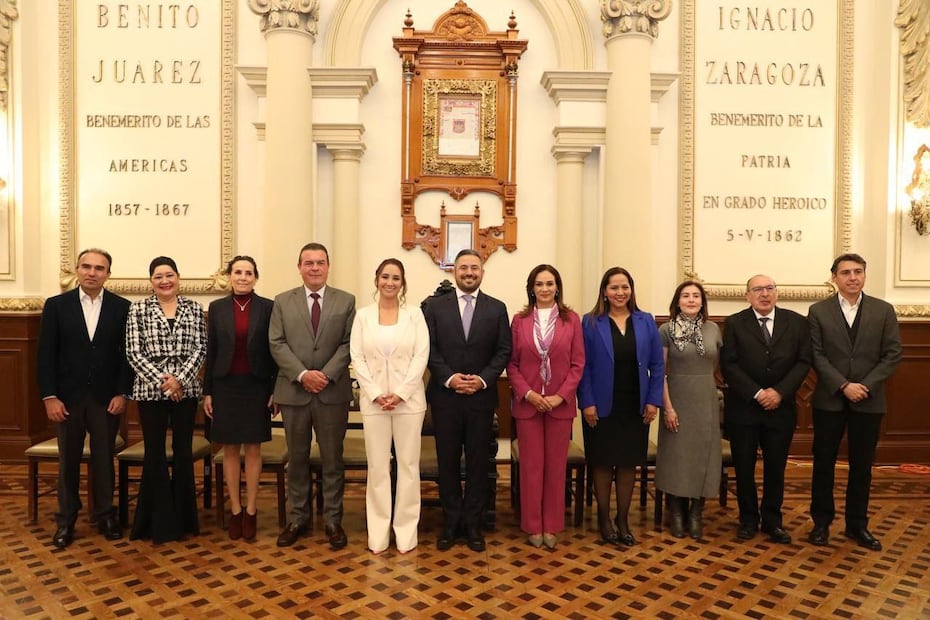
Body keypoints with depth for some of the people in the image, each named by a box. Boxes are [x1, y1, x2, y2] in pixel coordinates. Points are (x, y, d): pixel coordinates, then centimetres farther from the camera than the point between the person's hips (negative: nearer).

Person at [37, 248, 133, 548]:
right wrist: (49, 397, -7)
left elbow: (128, 353, 0)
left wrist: (122, 393, -6)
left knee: (104, 459, 8)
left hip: (106, 397, 0)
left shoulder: (122, 307, -1)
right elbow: (46, 354, -1)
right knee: (68, 461, 10)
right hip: (68, 396, 1)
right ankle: (66, 520, 24)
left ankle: (105, 515, 22)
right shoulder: (56, 305, 1)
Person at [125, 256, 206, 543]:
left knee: (183, 451, 8)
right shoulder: (138, 309, 1)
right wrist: (161, 379, -13)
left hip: (186, 389, 1)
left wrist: (180, 379, -13)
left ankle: (182, 518, 21)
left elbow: (200, 349, -1)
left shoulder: (194, 308, 4)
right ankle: (159, 520, 19)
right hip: (150, 390, -1)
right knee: (154, 453, 6)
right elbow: (133, 352, -4)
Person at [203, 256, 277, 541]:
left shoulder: (268, 307, -1)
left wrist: (276, 390, -4)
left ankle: (251, 510, 16)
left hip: (257, 386, -1)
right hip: (226, 385, 2)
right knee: (230, 449, 8)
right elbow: (211, 352, 5)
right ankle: (235, 510, 19)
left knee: (253, 448, 5)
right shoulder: (217, 308, 4)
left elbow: (274, 351, -1)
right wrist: (207, 391, 2)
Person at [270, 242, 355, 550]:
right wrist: (302, 374, -14)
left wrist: (327, 375, -14)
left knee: (332, 459, 7)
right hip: (294, 392, 1)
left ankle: (333, 520, 18)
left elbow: (349, 344, -2)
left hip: (333, 392, -1)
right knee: (297, 459, 12)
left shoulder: (346, 301, 4)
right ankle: (298, 518, 25)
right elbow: (277, 344, -1)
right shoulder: (282, 301, 6)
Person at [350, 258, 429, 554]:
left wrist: (400, 393, -12)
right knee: (377, 466, 7)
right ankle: (378, 532, 18)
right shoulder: (363, 315, 5)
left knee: (408, 464, 5)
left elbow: (421, 356, -4)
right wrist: (376, 394, -10)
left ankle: (406, 531, 17)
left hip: (408, 399, -1)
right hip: (373, 400, 1)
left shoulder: (414, 314, 3)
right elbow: (357, 358, 0)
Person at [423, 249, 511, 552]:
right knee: (447, 461, 8)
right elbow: (429, 349, -1)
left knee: (478, 461, 8)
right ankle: (451, 522, 22)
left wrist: (483, 379, -13)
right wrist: (449, 378, -14)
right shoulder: (435, 306, 4)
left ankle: (472, 523, 21)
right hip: (445, 396, 0)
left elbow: (504, 351, 1)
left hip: (481, 397, 0)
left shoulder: (497, 308, 5)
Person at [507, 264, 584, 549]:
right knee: (531, 466, 7)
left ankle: (552, 526, 23)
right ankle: (533, 526, 21)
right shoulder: (520, 320, 3)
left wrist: (560, 396, -10)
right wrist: (527, 393, -11)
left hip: (560, 404, 0)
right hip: (527, 404, 0)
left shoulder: (571, 320, 2)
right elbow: (511, 363, 1)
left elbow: (578, 363, -1)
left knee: (556, 465, 9)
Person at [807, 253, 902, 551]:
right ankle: (821, 522, 20)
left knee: (862, 465, 10)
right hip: (830, 400, -1)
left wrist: (866, 385, -12)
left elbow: (892, 354, -1)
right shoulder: (818, 311, -1)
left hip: (869, 401, 1)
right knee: (824, 462, 7)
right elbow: (816, 356, -5)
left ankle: (857, 524, 24)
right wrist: (843, 386, -15)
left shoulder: (884, 310, 3)